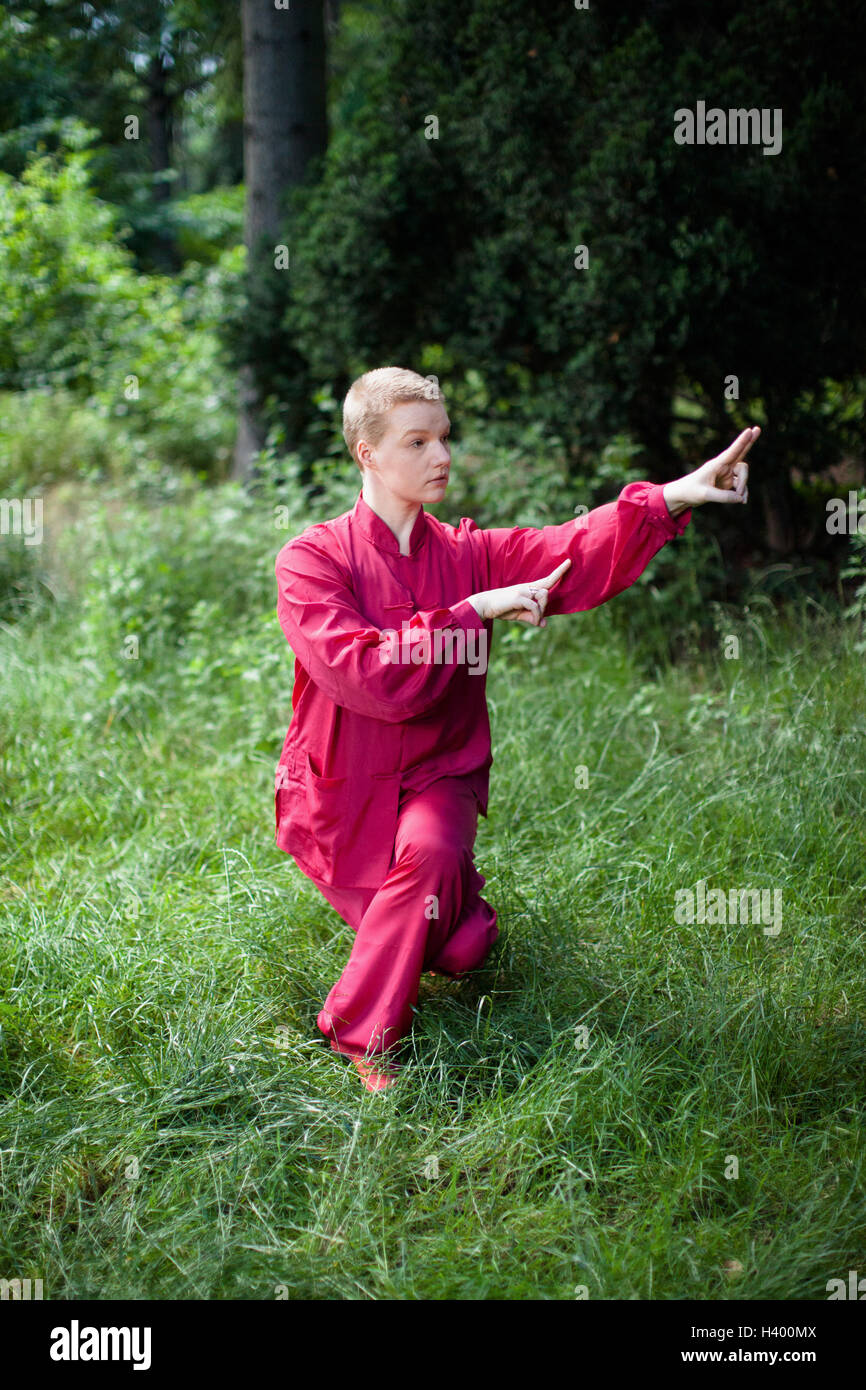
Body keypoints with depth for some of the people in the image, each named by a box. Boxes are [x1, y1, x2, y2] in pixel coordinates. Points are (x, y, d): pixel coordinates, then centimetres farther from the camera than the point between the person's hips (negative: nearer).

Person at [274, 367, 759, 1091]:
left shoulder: (469, 555, 2)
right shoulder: (311, 558, -10)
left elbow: (577, 554, -16)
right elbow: (361, 675, -24)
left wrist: (673, 497, -32)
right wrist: (474, 611, -23)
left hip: (437, 778, 3)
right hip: (341, 788, -2)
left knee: (431, 852, -32)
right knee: (449, 954, -13)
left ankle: (360, 1034, -6)